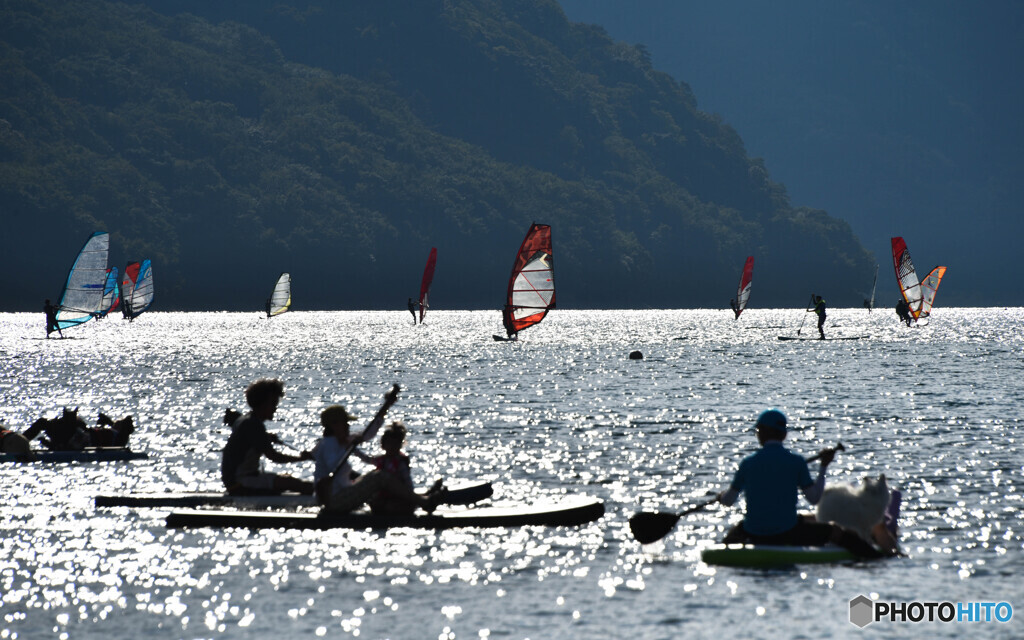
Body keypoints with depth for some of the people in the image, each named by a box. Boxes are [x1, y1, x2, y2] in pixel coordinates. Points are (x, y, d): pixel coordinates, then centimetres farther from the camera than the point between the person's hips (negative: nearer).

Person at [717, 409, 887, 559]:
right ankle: (876, 557, 3)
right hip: (787, 533, -2)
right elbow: (814, 498, -3)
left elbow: (728, 501, 4)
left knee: (738, 529, 36)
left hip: (755, 535, 2)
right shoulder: (796, 461, -6)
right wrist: (823, 467, 7)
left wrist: (722, 496, 28)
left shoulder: (748, 463, -2)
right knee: (835, 531, 9)